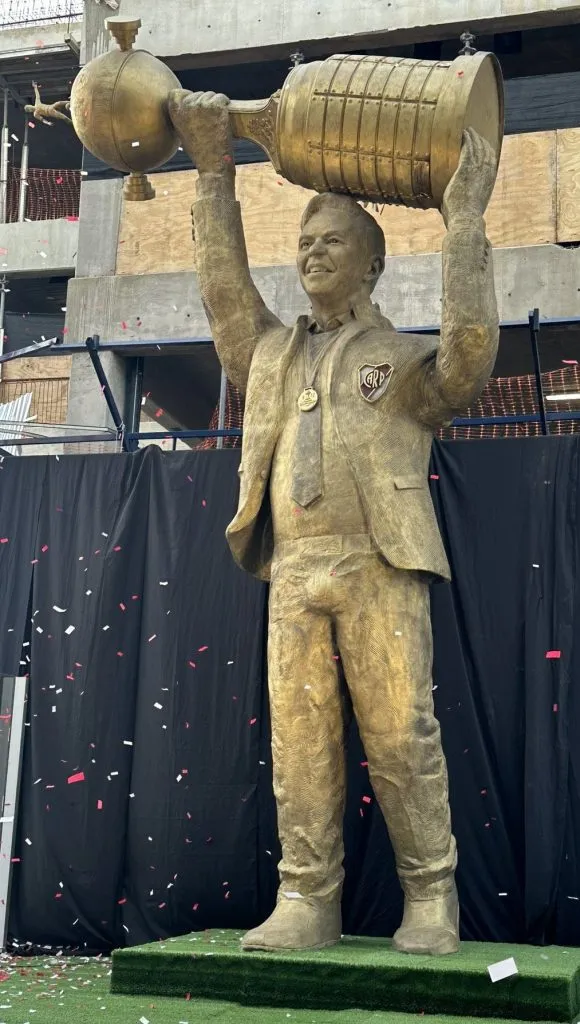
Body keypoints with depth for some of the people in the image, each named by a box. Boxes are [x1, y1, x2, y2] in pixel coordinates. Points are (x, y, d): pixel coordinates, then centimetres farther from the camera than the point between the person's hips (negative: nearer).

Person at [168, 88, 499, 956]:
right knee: (299, 736, -1)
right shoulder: (272, 353, 25)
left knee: (401, 735, -6)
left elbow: (473, 348, -7)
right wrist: (215, 176, 17)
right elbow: (225, 286, 20)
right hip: (294, 568, 4)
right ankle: (308, 900, 3)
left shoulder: (405, 358, 11)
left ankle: (431, 897, 3)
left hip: (380, 567, -4)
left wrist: (464, 223, -4)